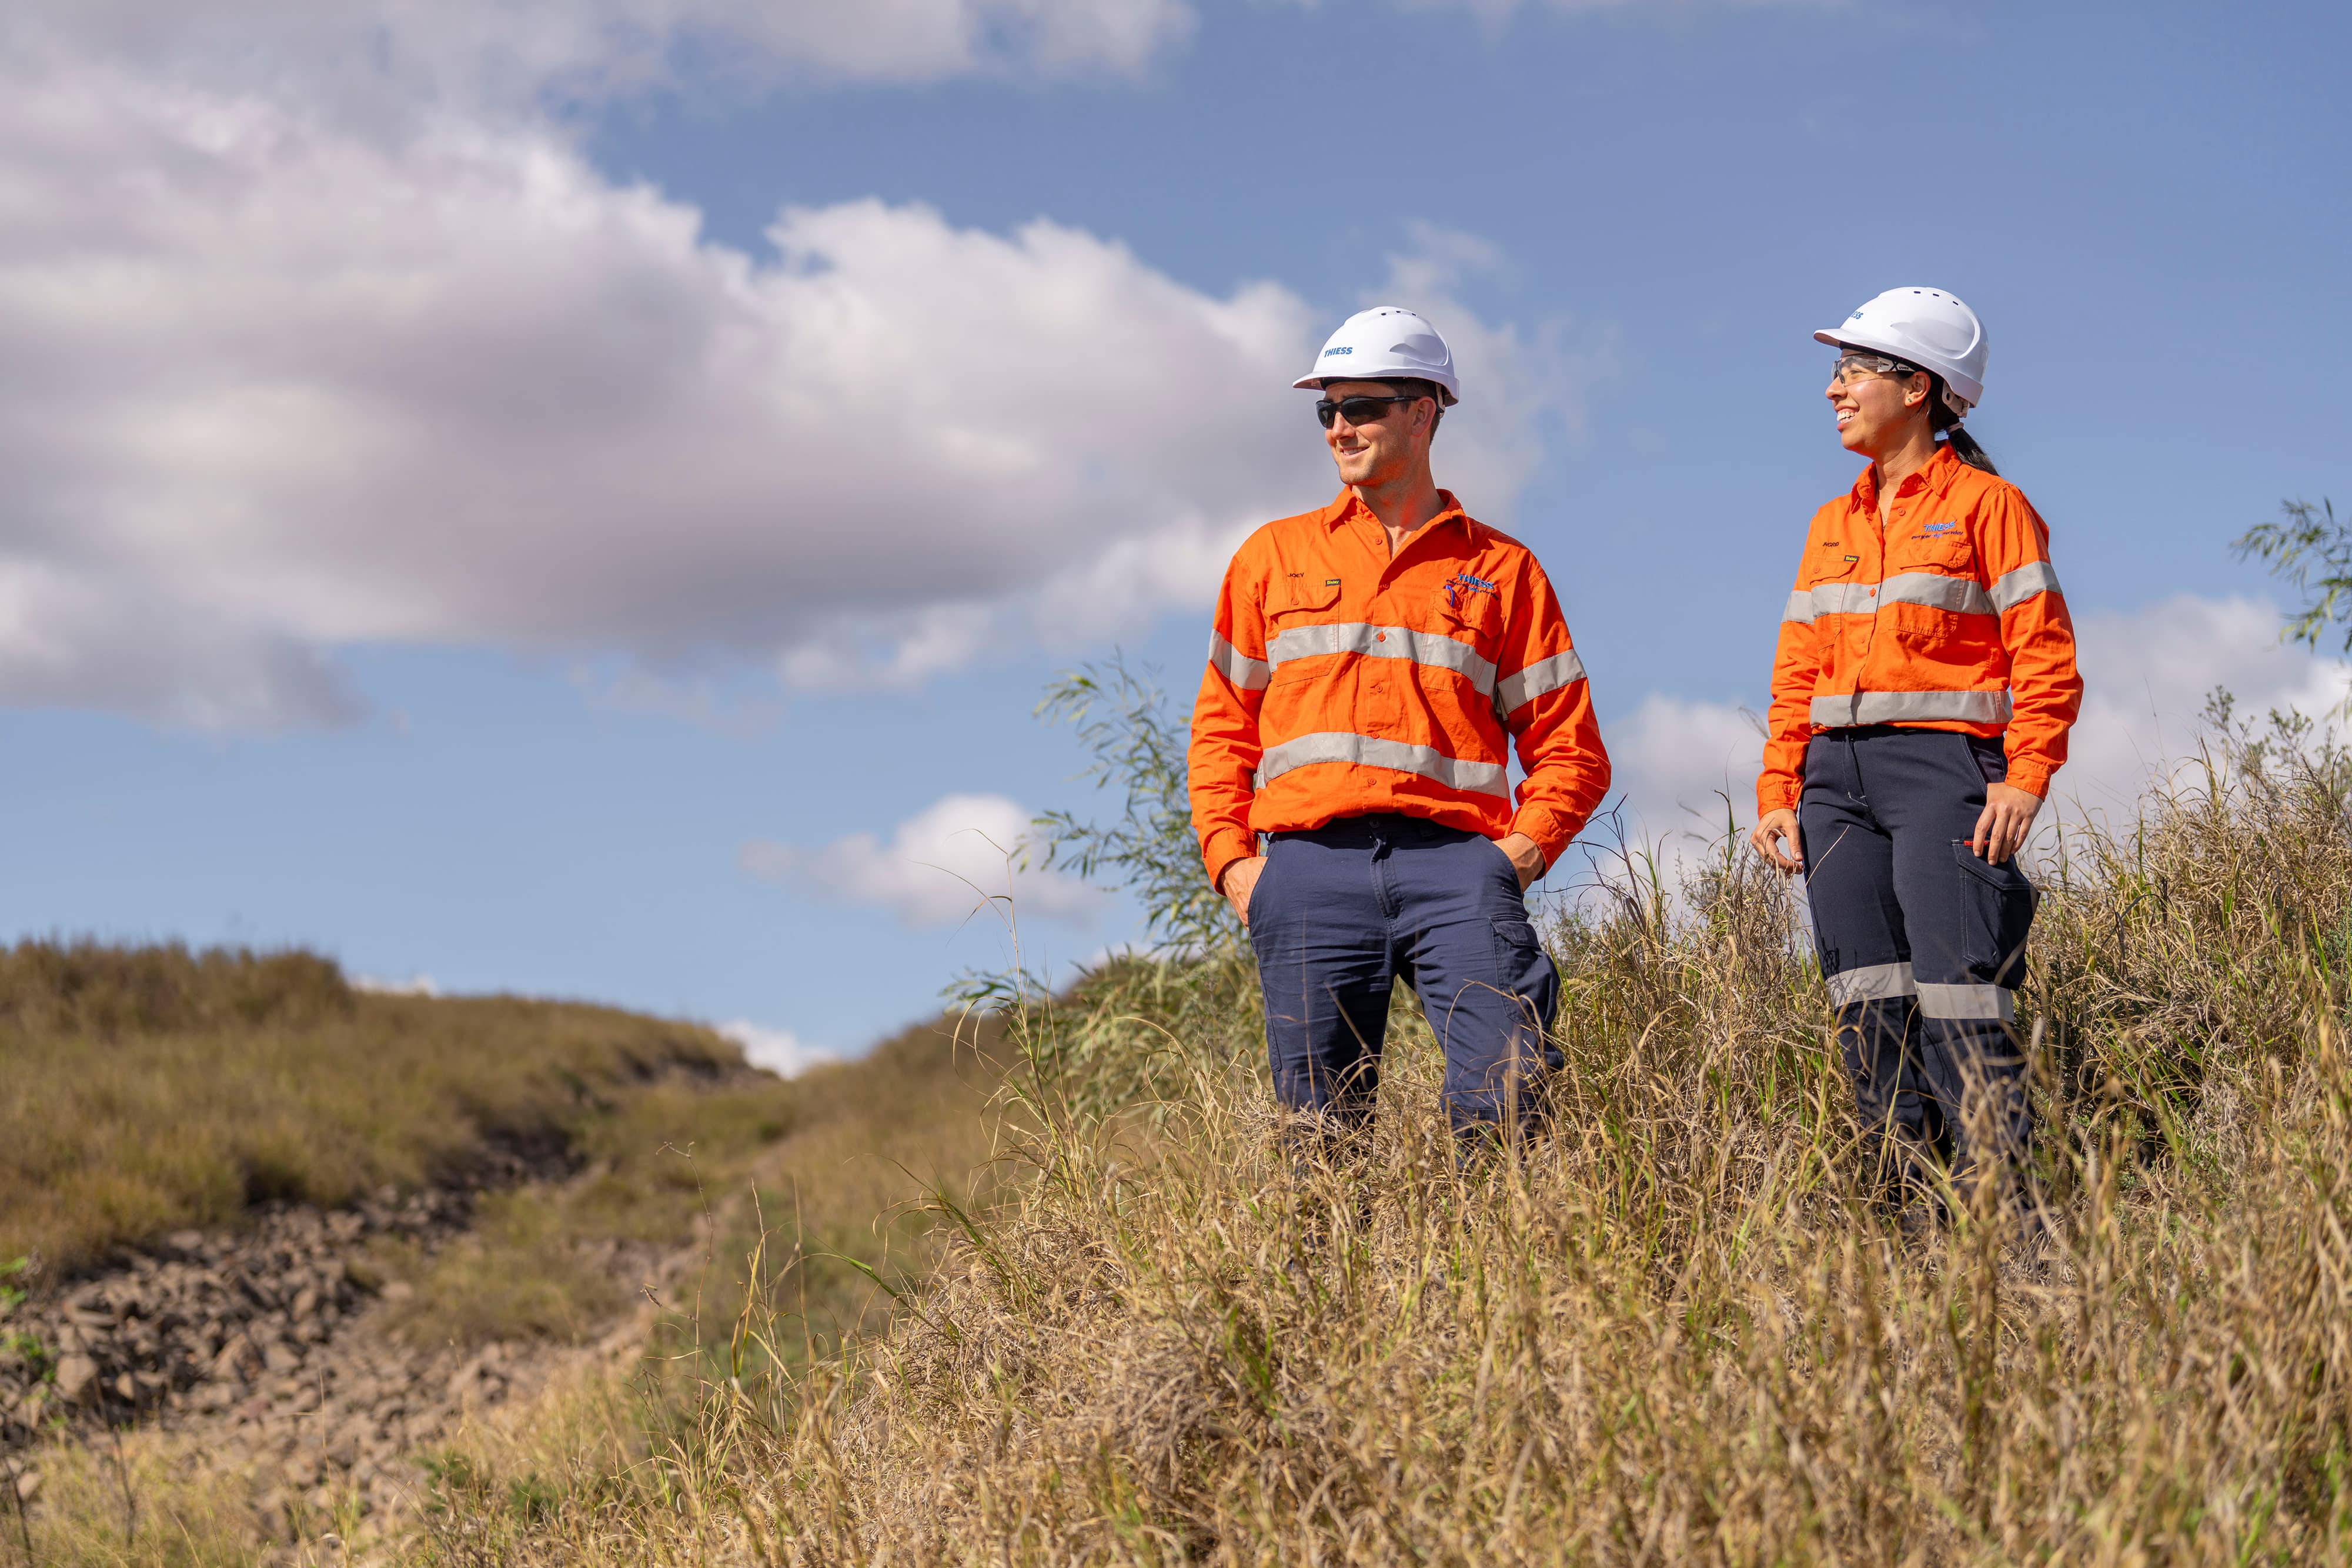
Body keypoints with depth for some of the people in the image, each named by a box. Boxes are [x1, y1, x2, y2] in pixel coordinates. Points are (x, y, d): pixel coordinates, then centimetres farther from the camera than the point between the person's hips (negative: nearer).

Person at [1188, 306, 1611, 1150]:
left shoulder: (1499, 567, 14)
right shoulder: (1273, 557, 19)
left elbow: (1569, 746, 13)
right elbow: (1221, 725, 19)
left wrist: (1525, 845, -4)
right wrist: (1229, 855, 5)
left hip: (1453, 864, -1)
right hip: (1309, 867, 2)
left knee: (1507, 1096, -16)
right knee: (1316, 1120, -2)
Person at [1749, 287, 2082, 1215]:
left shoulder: (1986, 504, 2)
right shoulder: (1833, 525, 20)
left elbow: (2044, 653, -4)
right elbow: (1797, 672, 19)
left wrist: (2026, 778, -16)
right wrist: (1777, 791, 9)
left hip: (1941, 763, -6)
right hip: (1836, 775, 6)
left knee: (1957, 1005, -14)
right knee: (1870, 1011, 1)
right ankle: (1910, 1223, 4)